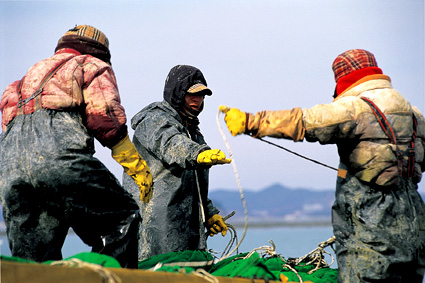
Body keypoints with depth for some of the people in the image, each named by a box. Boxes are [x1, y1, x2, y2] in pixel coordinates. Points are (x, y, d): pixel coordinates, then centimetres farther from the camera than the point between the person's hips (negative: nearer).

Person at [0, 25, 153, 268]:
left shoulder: (29, 77, 41)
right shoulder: (92, 66, 22)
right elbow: (104, 115, 5)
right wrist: (138, 166, 6)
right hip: (59, 152, -6)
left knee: (31, 259, 6)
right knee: (123, 219, 1)